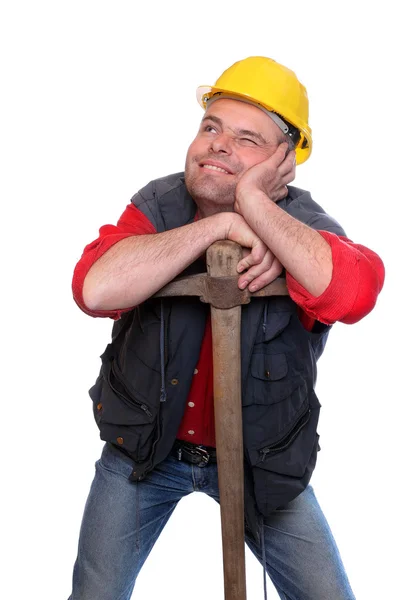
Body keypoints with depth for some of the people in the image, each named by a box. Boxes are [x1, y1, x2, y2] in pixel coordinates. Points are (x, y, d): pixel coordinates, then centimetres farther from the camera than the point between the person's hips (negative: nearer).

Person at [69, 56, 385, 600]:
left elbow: (354, 291, -37)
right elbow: (96, 289, -31)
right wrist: (217, 227, -31)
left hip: (261, 458, 0)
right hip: (145, 449, 1)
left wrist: (254, 201, -33)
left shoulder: (306, 229, -13)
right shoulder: (155, 208, -10)